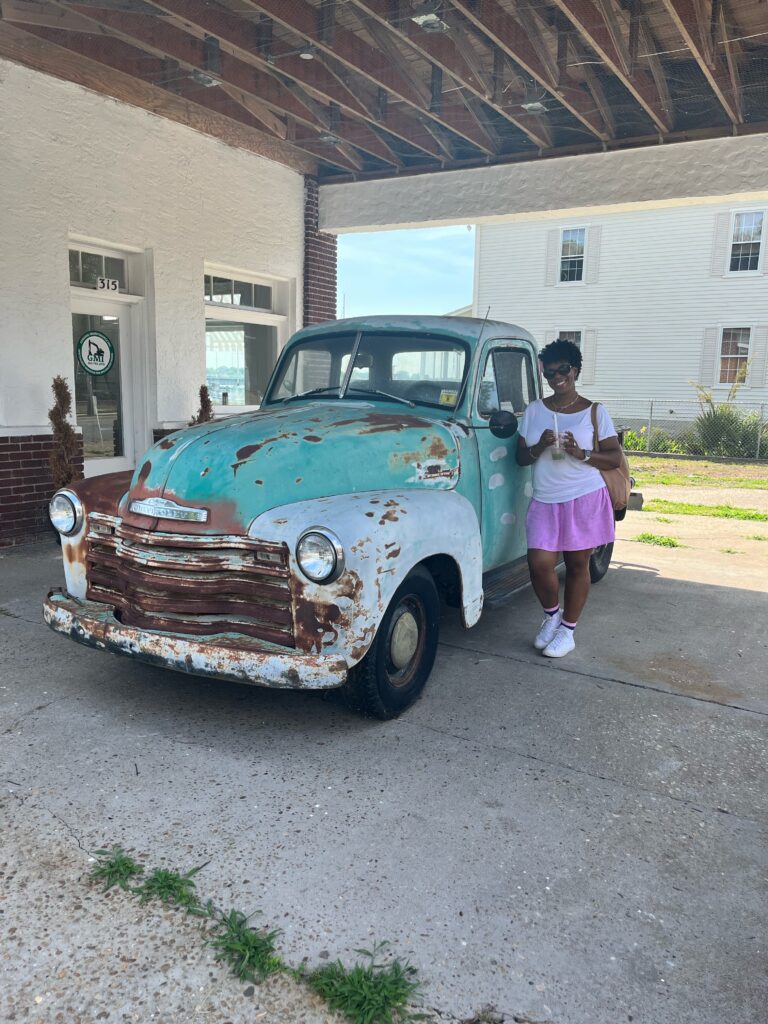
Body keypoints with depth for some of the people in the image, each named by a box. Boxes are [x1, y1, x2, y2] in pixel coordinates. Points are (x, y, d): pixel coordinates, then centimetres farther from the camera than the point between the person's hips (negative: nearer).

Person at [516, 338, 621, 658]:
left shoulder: (595, 412, 1)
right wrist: (539, 448, -12)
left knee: (577, 564, 4)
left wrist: (582, 453, -17)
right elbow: (521, 457, 9)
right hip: (545, 501, 2)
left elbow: (614, 458, 0)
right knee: (539, 563, -7)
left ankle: (567, 630, 20)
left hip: (585, 499, -2)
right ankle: (552, 613, 22)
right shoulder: (534, 410, 8)